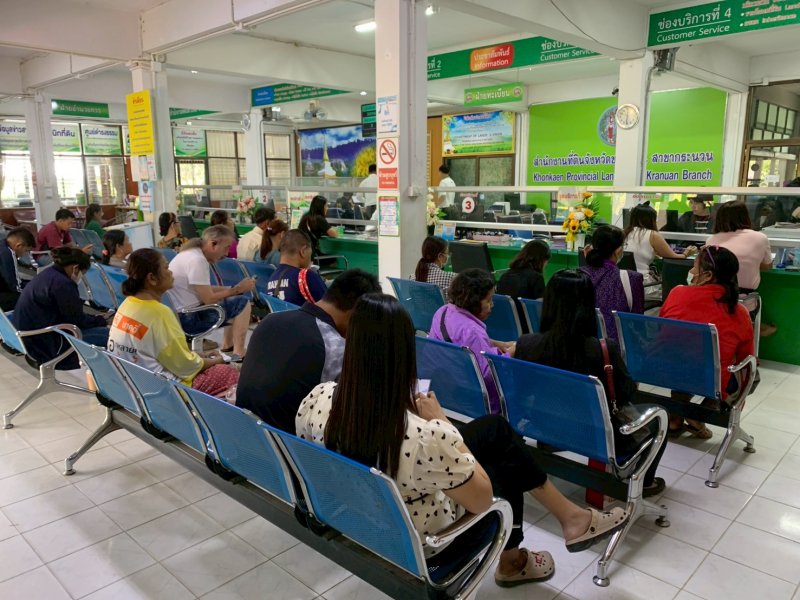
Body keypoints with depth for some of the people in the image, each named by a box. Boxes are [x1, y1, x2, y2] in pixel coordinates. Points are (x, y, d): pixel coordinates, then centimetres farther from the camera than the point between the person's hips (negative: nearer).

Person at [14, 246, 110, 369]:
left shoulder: (46, 275, 11)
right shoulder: (62, 283, -19)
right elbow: (77, 321, -12)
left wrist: (94, 319, 17)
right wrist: (100, 320, 5)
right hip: (47, 346, -11)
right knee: (107, 334, -16)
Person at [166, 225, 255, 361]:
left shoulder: (192, 253, 8)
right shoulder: (197, 260, -22)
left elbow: (205, 290, 13)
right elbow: (209, 299, -20)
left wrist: (234, 288, 3)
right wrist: (237, 289, -9)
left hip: (179, 312, 10)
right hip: (187, 318, -10)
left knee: (233, 301, 20)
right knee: (242, 303, -7)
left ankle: (227, 347, 24)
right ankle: (238, 354, -3)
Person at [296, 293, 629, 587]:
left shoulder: (318, 399, -22)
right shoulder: (426, 436, -39)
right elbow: (482, 499, -19)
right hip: (419, 545, -5)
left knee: (497, 428, 14)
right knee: (506, 467, 18)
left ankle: (567, 513, 34)